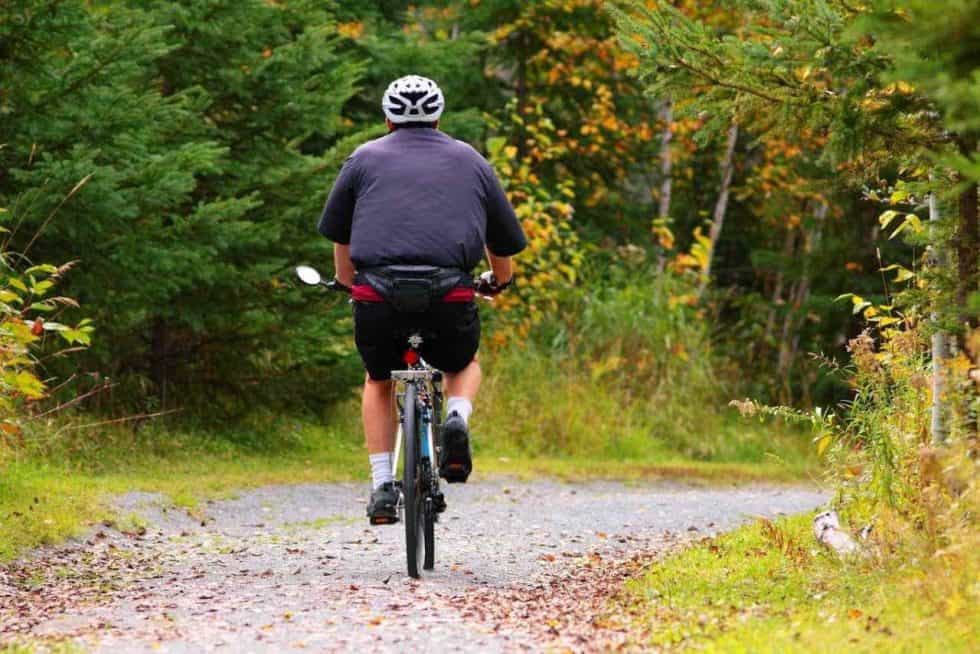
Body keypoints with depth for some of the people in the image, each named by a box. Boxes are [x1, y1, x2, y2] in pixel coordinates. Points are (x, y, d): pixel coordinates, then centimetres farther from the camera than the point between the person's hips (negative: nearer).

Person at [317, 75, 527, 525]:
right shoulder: (470, 161, 21)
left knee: (379, 381, 26)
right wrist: (498, 282, 46)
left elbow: (340, 237, 23)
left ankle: (382, 488, 15)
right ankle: (457, 420, -1)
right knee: (463, 365, 30)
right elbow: (505, 243, 26)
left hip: (379, 295, 0)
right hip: (449, 297, 0)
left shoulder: (366, 158, 18)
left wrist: (348, 284, 41)